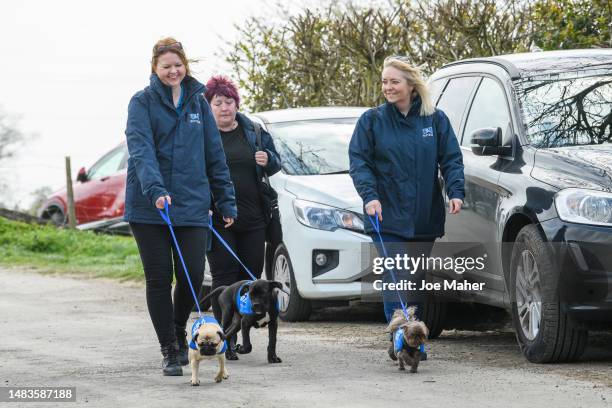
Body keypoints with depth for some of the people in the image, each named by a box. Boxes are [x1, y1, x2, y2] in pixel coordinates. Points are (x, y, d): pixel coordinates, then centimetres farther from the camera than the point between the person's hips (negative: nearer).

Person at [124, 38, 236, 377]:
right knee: (159, 279, -1)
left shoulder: (198, 103, 12)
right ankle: (169, 351, 9)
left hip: (191, 205, 3)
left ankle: (179, 330, 24)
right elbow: (141, 150, -16)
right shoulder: (143, 103, -2)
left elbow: (214, 155, 15)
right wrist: (155, 190, -31)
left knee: (192, 276, -4)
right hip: (148, 208, -3)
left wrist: (226, 201, 11)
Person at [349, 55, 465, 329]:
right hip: (388, 218, -2)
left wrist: (456, 192, -12)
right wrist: (369, 196, -18)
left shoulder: (435, 119, 7)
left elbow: (451, 159, 5)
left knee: (416, 283, 10)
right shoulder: (372, 120, 2)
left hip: (424, 220, 2)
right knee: (395, 280, -13)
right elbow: (359, 162, -3)